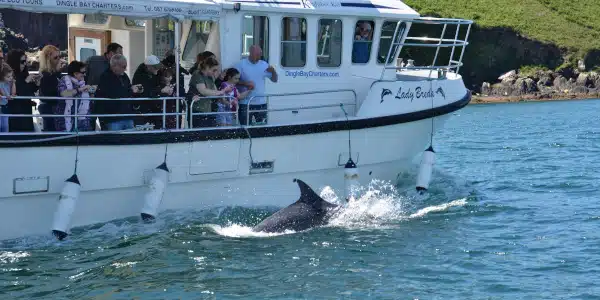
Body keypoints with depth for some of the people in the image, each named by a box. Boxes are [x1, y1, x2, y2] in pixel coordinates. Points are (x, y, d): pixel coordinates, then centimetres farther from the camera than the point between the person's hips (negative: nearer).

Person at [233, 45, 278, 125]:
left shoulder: (264, 64, 7)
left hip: (261, 103, 4)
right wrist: (245, 83, -21)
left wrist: (273, 71, -11)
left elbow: (274, 79, 10)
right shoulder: (241, 64, -4)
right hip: (245, 104, -4)